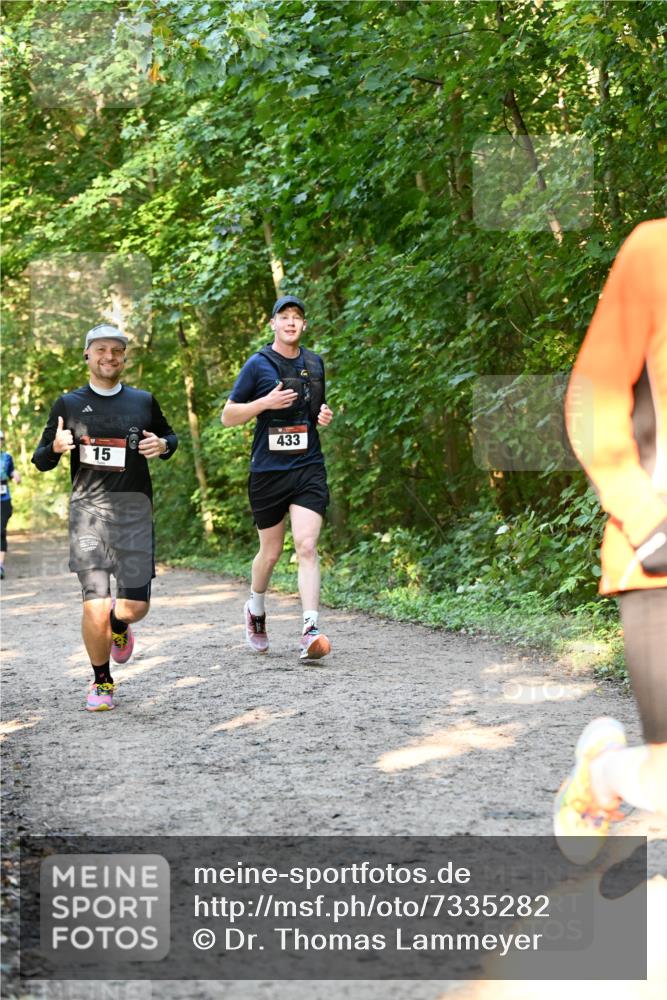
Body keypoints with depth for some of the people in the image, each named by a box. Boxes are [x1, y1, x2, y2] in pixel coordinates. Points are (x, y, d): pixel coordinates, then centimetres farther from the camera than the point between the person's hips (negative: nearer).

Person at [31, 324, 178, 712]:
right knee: (95, 604, -13)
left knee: (135, 606, -4)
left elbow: (169, 436, 28)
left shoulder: (144, 401, 13)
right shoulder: (69, 404, 9)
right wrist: (56, 448, -10)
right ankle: (101, 683, 8)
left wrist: (162, 445, 4)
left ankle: (120, 627, 35)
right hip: (89, 507, -1)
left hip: (134, 509, 2)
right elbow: (41, 461, 13)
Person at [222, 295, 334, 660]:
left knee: (307, 546, -14)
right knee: (270, 552, 9)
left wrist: (325, 415, 4)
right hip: (268, 470, -2)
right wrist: (266, 402, -15)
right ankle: (255, 611, 38)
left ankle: (310, 632, -20)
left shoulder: (314, 363, 11)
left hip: (308, 468, 2)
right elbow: (227, 416, 0)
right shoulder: (258, 365, -2)